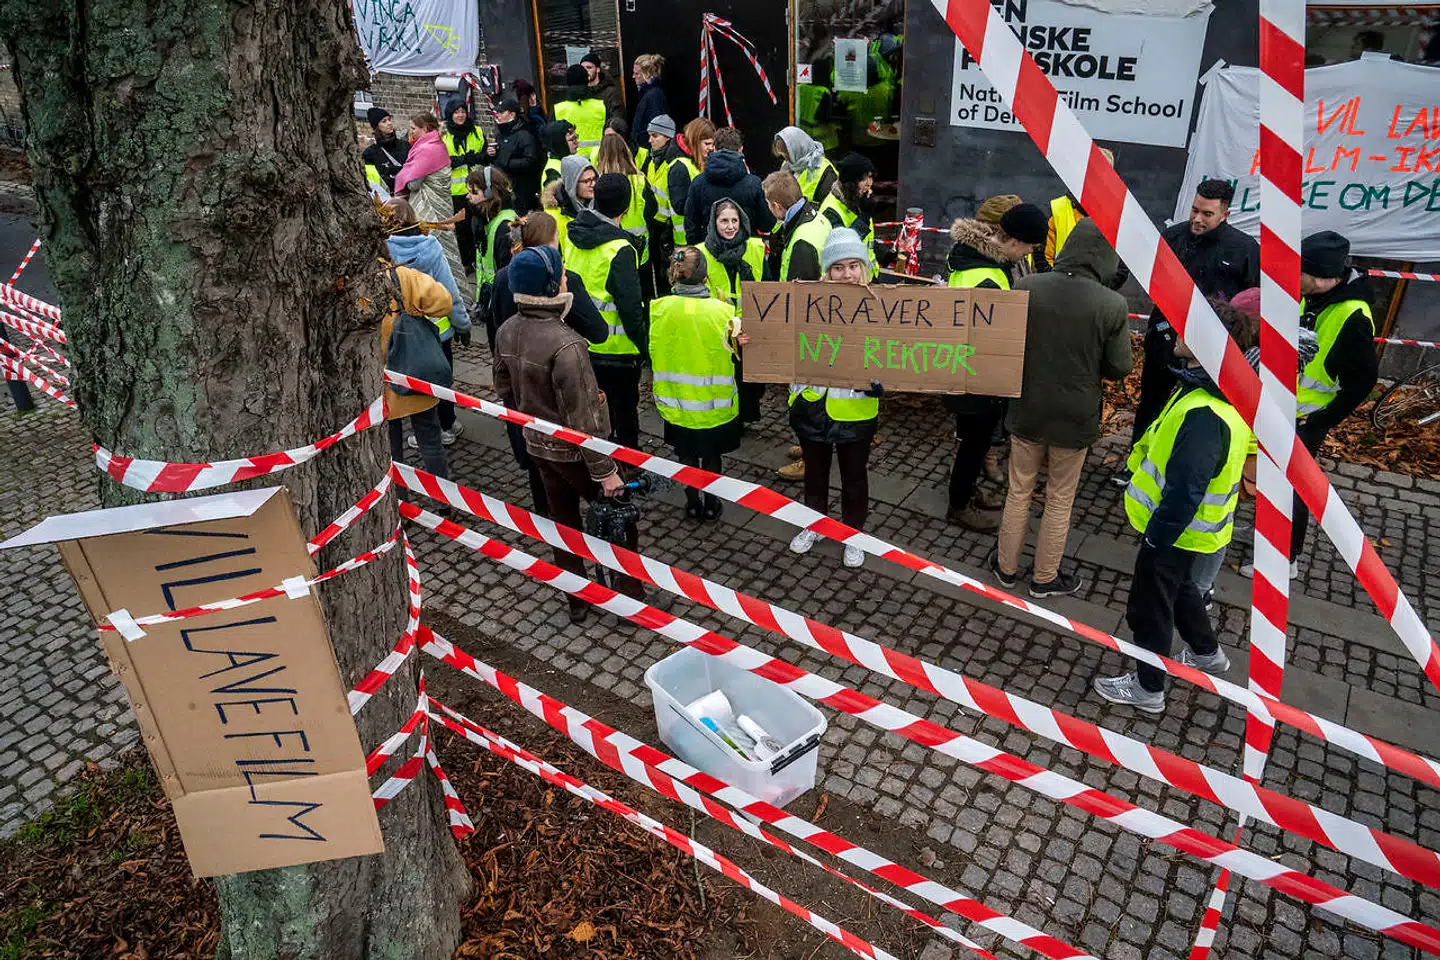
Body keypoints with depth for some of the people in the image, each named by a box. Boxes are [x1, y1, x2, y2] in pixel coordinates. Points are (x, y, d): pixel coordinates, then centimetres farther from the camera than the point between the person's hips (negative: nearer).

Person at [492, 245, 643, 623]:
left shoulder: (507, 331, -5)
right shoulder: (564, 344, -31)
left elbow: (505, 388, 9)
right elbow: (584, 418, -28)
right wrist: (605, 471, -20)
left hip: (536, 444, 8)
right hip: (573, 450, -8)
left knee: (563, 520, 20)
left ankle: (577, 600, 35)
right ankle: (630, 592, 25)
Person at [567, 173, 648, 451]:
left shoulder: (575, 235, -2)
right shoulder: (619, 250, -24)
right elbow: (630, 306, -23)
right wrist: (643, 344, -11)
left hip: (580, 343, 7)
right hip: (616, 350, -7)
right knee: (623, 412, 11)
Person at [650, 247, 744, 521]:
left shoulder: (659, 308, -14)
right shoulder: (722, 311, -19)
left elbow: (652, 351, -2)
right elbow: (734, 353, -8)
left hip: (676, 401, 1)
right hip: (715, 403, -1)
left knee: (686, 455, 22)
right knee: (712, 456, 20)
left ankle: (692, 503, 32)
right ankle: (711, 505, 32)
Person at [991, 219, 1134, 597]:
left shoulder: (1028, 287, -14)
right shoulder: (1113, 306, -19)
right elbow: (1119, 368, -8)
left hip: (1027, 410, 2)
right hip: (1074, 417, -1)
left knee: (1018, 492, 19)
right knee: (1059, 502, 16)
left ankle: (1006, 566, 33)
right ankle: (1044, 578, 30)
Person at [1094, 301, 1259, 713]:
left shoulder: (1204, 415, -36)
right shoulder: (1216, 391, -4)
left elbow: (1183, 492, -32)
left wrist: (1156, 537, -22)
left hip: (1174, 529, -10)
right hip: (1186, 524, 10)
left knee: (1148, 606, 10)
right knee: (1177, 586, 31)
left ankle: (1147, 688, 30)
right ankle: (1206, 652, 53)